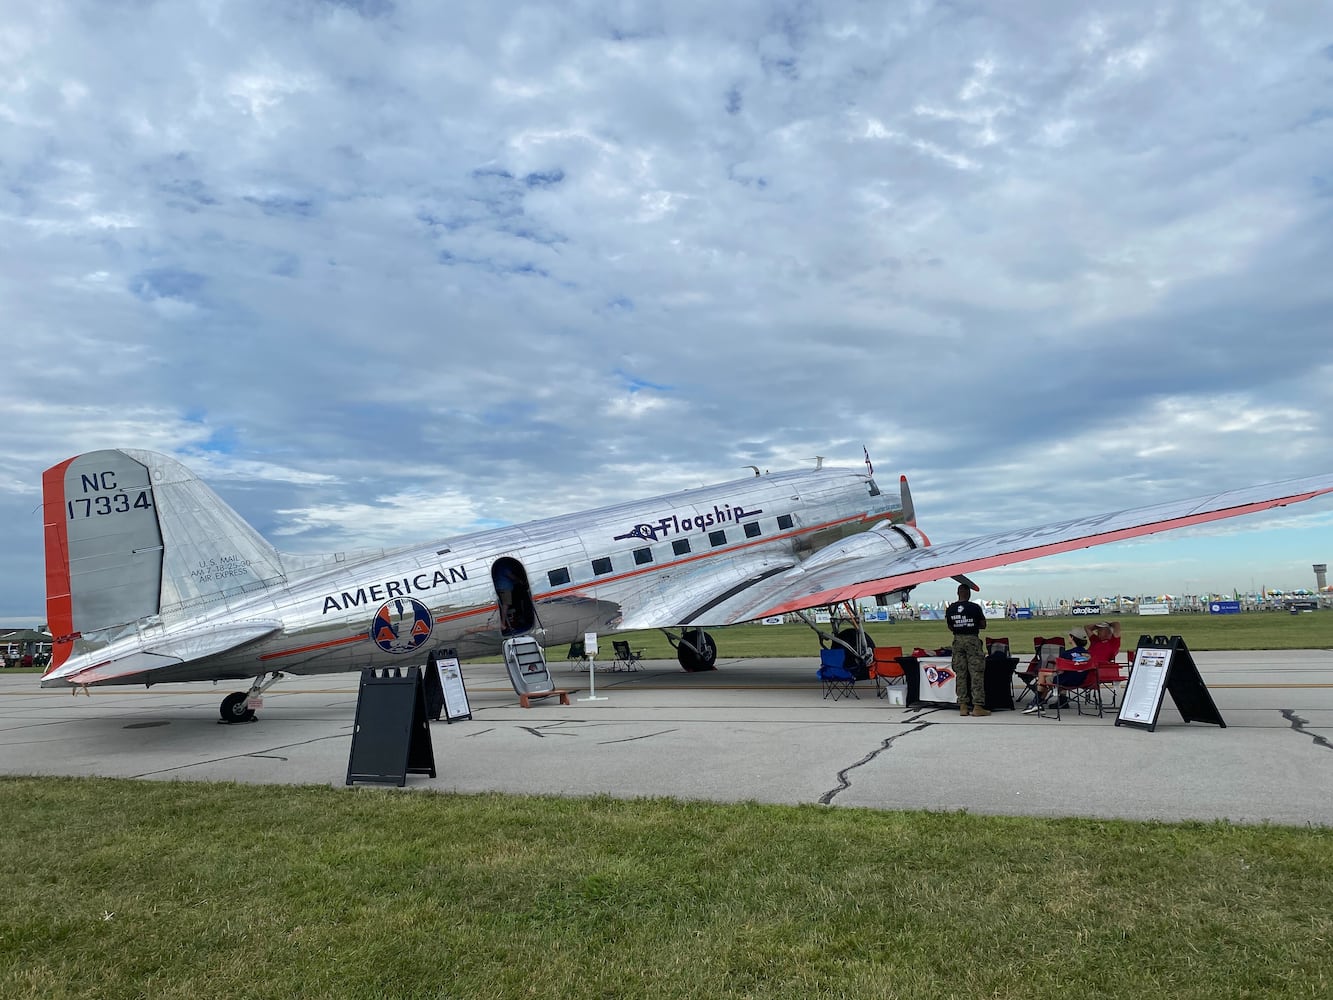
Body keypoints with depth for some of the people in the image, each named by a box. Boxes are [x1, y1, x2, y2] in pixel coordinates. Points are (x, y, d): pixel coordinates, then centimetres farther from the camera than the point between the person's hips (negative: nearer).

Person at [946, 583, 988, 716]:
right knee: (976, 674, 0)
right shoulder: (975, 607, -8)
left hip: (957, 640, 4)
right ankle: (977, 706, -2)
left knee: (960, 674, 7)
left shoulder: (950, 609, 3)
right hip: (972, 639, -4)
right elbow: (983, 625, -1)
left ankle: (963, 706, 9)